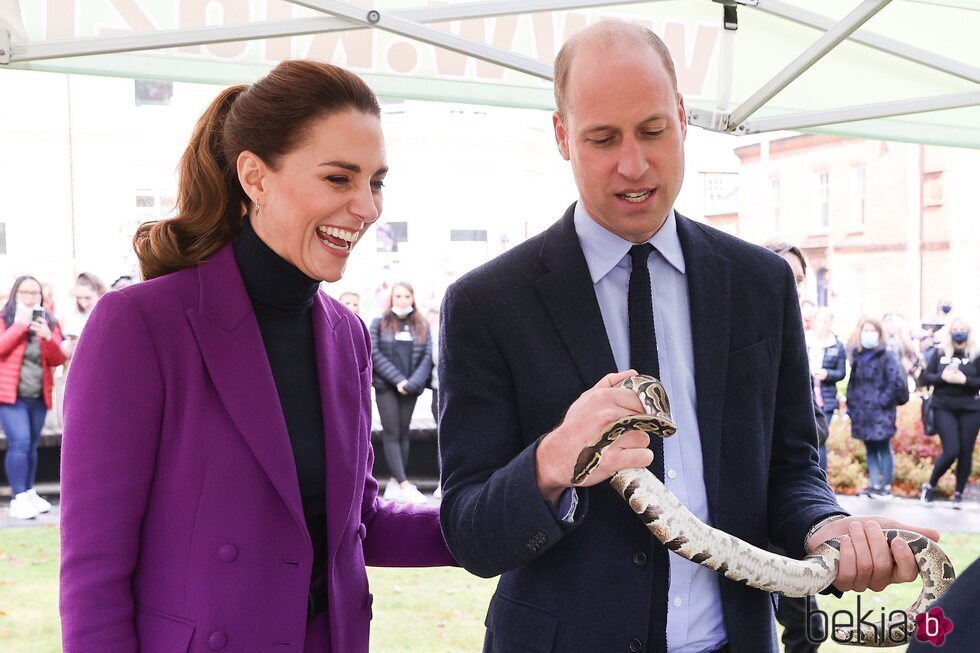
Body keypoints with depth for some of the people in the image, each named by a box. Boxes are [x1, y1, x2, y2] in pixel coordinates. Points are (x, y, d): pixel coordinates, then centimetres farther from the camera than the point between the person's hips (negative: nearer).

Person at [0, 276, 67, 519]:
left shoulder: (48, 321, 9)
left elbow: (58, 359, 2)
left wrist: (48, 337, -16)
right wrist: (20, 324, -19)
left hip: (39, 396, 4)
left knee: (31, 446, 11)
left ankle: (29, 494, 20)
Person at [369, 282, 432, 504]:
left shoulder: (422, 326, 11)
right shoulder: (379, 323, 5)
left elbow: (427, 357, 3)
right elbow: (375, 354, -4)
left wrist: (412, 383, -12)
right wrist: (398, 380, -13)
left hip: (410, 388, 3)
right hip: (385, 386, -3)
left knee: (403, 434, 3)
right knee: (391, 434, -9)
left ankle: (394, 483, 8)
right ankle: (404, 486, -18)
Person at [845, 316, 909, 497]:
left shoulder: (886, 357, -9)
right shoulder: (857, 356, 11)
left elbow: (898, 382, -16)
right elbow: (852, 384, 16)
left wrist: (883, 400, -14)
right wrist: (851, 405, 11)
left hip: (881, 413, -6)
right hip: (863, 412, 6)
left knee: (883, 449, 1)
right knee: (870, 449, 12)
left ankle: (886, 486, 7)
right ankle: (874, 485, 18)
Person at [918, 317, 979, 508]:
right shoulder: (940, 353, 2)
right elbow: (925, 377, 2)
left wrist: (964, 380, -21)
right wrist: (942, 377, -15)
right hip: (944, 408, -1)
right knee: (951, 451, -11)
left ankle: (959, 493, 21)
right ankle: (930, 486, 10)